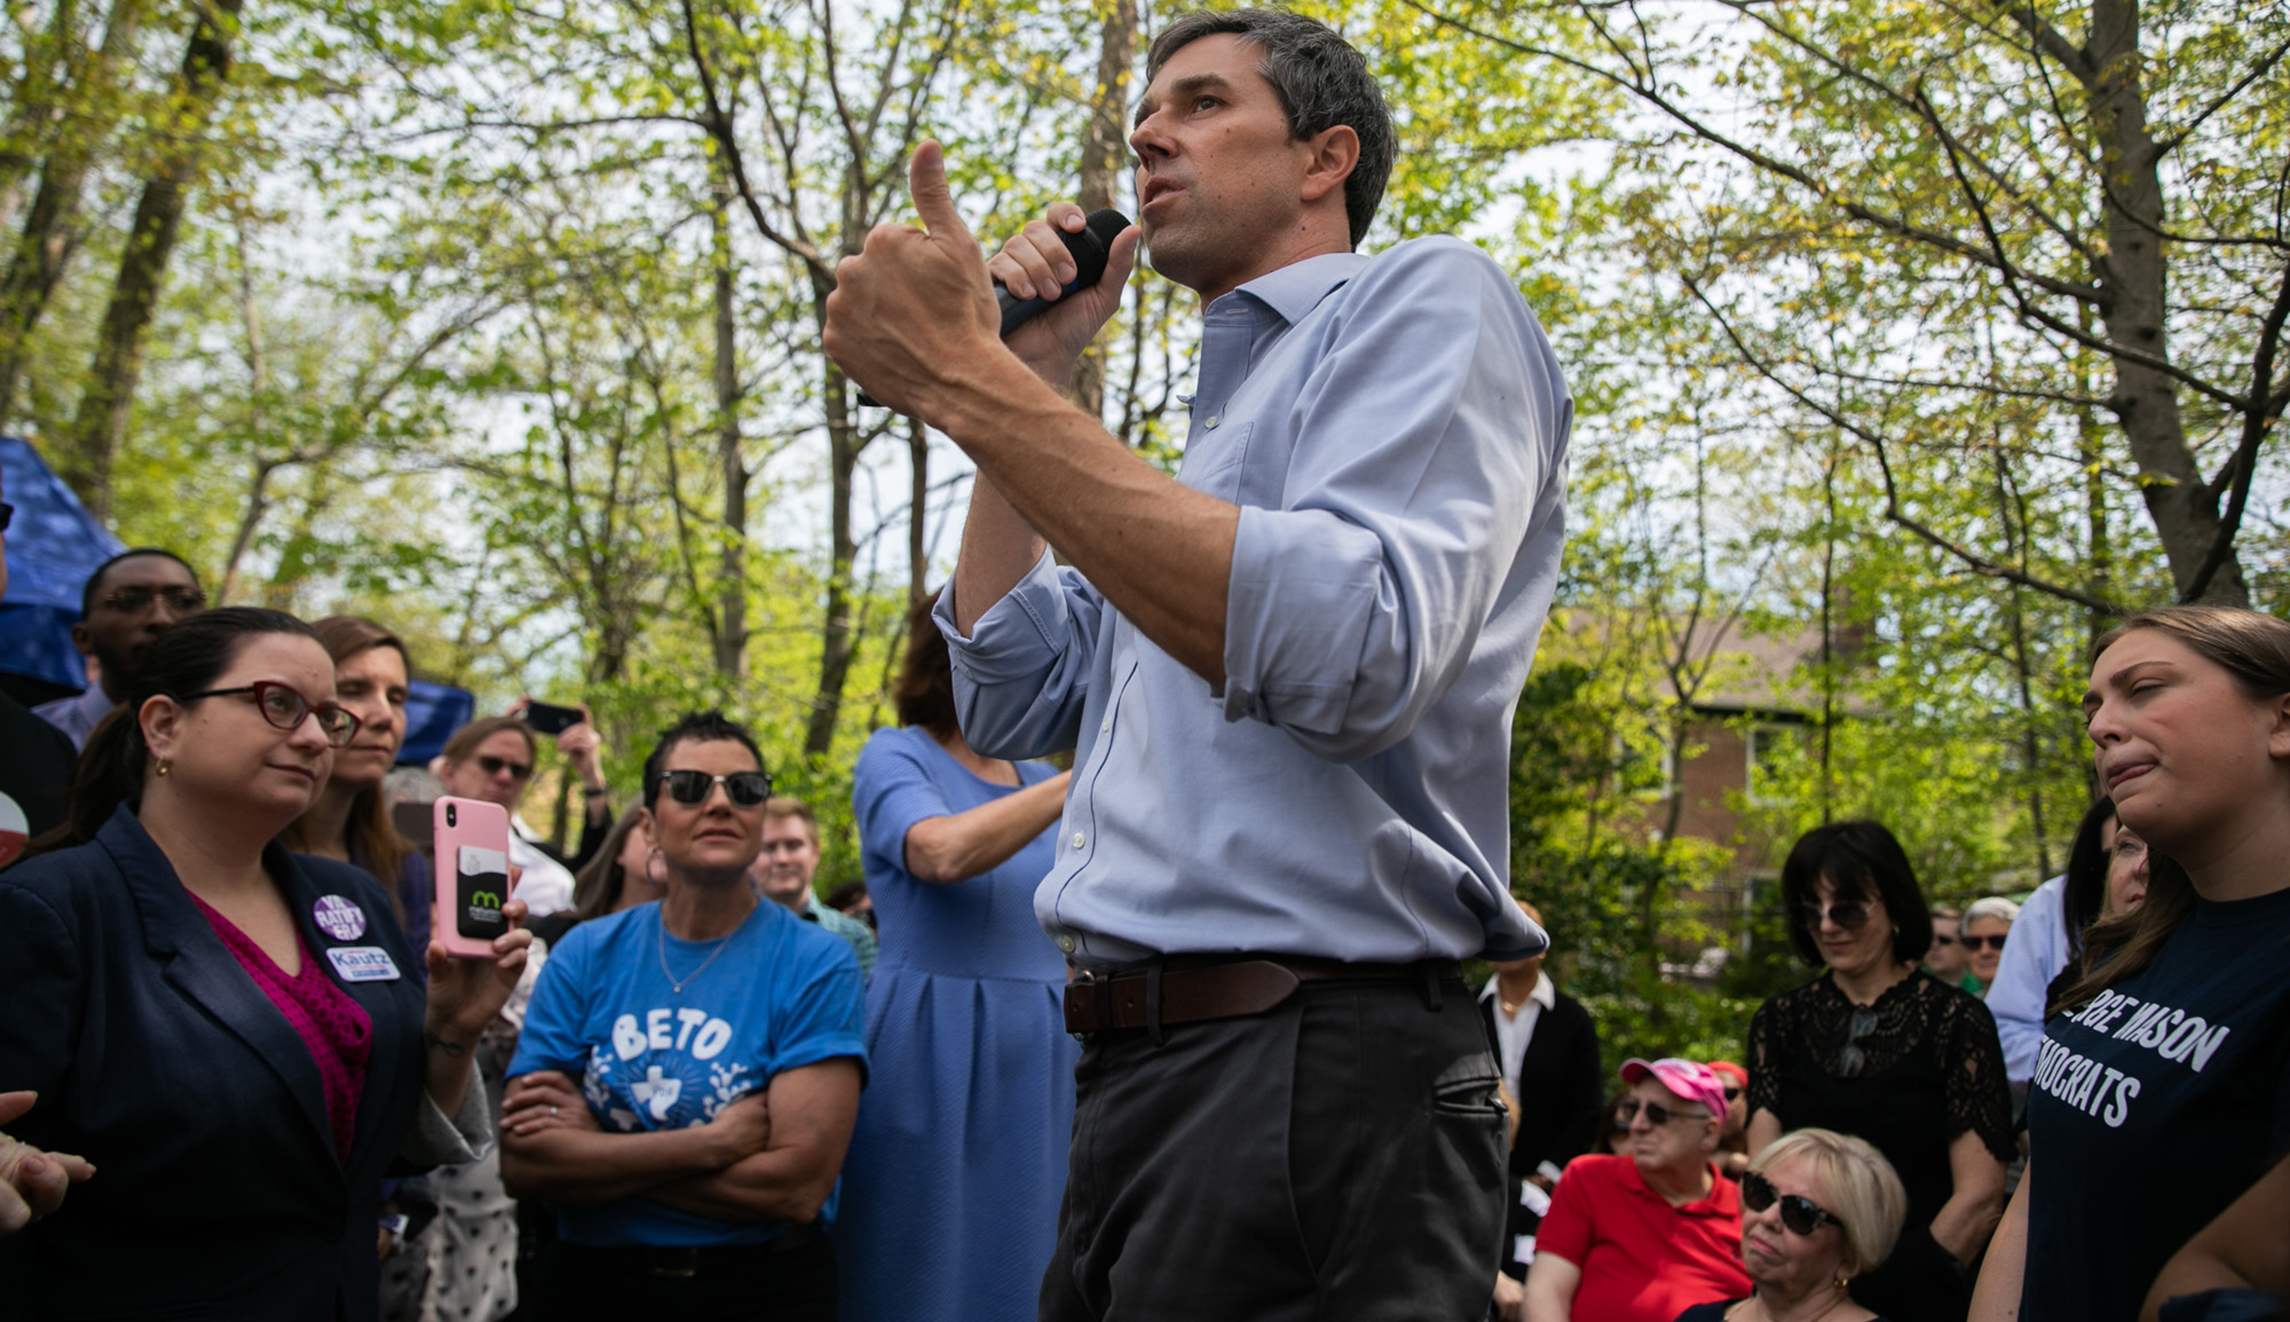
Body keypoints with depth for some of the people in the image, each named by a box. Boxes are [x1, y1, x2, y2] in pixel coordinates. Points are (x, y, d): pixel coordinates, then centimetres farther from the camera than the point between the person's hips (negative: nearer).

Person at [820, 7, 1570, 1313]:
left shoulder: (1429, 298, -4)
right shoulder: (1208, 442, 23)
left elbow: (1359, 654, -23)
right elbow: (1012, 704, 18)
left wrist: (970, 381, -20)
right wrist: (1032, 379, 14)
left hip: (1313, 1072, -8)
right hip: (1130, 1075, 9)